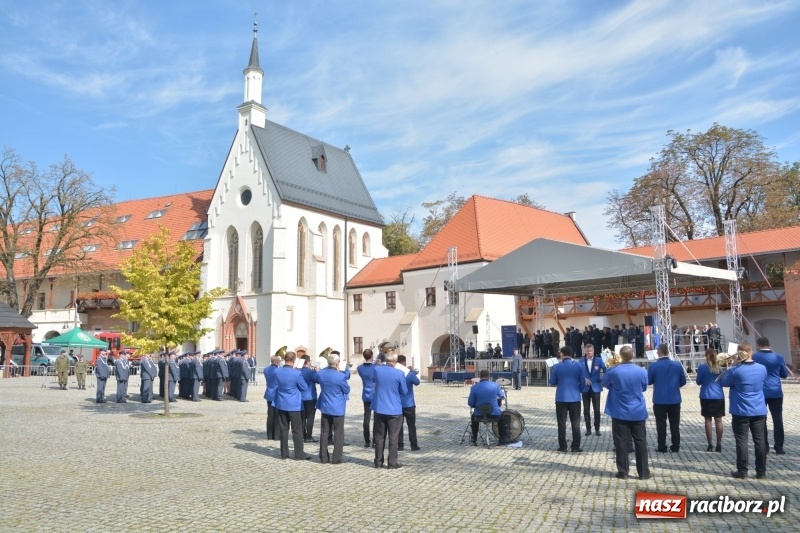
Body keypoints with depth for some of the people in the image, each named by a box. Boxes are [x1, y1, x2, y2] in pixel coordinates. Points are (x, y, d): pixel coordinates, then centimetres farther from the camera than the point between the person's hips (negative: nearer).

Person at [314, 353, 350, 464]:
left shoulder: (320, 373, -5)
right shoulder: (340, 376, -22)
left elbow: (313, 378, 18)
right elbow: (347, 390, -6)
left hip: (325, 407, 5)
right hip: (338, 408, -5)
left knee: (324, 432, 13)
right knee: (338, 434, 6)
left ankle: (323, 457, 18)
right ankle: (336, 458, 7)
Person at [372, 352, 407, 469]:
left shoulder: (377, 370, -5)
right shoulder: (399, 374, -15)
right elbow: (404, 391, -2)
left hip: (379, 409, 3)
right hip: (394, 410, -3)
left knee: (379, 436, 13)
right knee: (393, 437, 6)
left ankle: (378, 462, 18)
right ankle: (392, 463, 9)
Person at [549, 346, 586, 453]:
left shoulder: (556, 367, -7)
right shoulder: (579, 366, -4)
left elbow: (552, 382, 2)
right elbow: (583, 382, 1)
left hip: (561, 398, -1)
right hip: (575, 398, 1)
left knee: (562, 423, 7)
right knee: (575, 423, 7)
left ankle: (563, 446, 9)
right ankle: (576, 447, 9)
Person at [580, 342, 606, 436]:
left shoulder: (599, 360, 2)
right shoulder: (581, 361, 3)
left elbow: (605, 371, -9)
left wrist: (600, 368, -30)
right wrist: (584, 379, -18)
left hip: (596, 388, -1)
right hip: (585, 388, 1)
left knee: (597, 409, 2)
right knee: (586, 410, 5)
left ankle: (597, 428, 13)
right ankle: (588, 429, 14)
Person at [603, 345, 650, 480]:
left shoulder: (613, 371, -14)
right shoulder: (642, 371, -8)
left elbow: (605, 383, 6)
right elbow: (644, 388, 10)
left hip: (620, 412, -1)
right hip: (638, 412, 1)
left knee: (621, 442, 5)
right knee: (641, 442, 9)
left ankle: (623, 472, 8)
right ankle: (643, 472, 13)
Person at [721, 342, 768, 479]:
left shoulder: (735, 371, -16)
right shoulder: (762, 368, -3)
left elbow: (724, 382, 0)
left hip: (741, 411, -3)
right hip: (759, 410, 3)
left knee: (741, 440, 4)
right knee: (760, 440, 9)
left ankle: (742, 471, 8)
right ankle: (761, 471, 15)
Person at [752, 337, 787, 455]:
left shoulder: (753, 357, -5)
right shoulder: (778, 357, -3)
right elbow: (785, 375, 8)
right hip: (776, 392, 1)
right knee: (777, 420, 6)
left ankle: (764, 447, 8)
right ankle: (779, 447, 7)